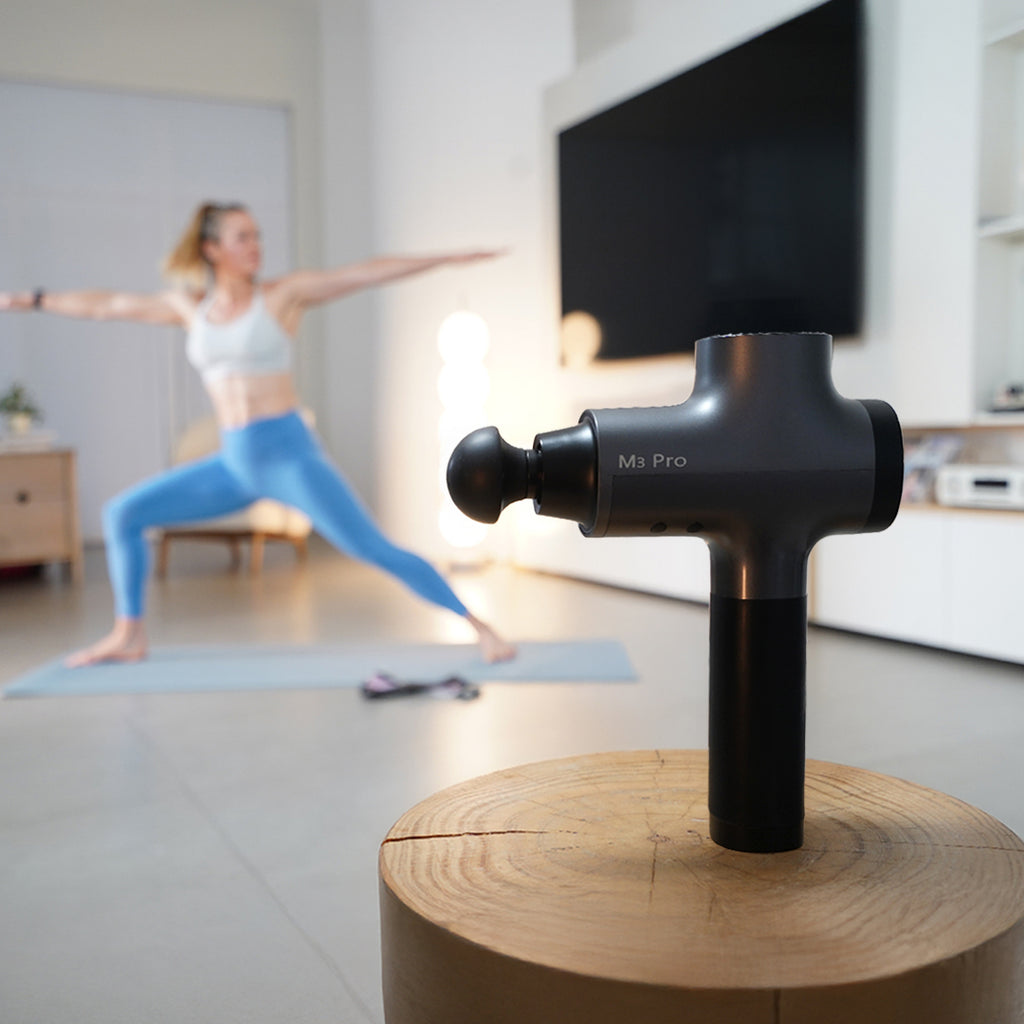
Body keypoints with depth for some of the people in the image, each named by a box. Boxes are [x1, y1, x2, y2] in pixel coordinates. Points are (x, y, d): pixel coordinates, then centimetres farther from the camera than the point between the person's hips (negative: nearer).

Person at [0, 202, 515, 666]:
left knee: (376, 550, -13)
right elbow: (107, 305, 22)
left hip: (290, 454, -5)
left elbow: (367, 273, -6)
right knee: (122, 513, 5)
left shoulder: (285, 292, 0)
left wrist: (446, 258, -12)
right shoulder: (190, 305, 12)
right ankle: (128, 635, 19)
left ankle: (479, 625, -4)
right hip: (233, 463, 5)